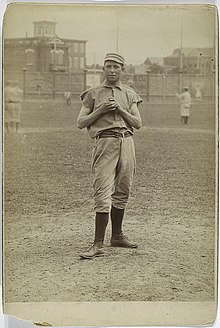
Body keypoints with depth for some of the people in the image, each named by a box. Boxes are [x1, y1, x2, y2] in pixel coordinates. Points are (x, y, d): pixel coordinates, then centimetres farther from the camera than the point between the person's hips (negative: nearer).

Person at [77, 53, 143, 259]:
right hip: (105, 143, -3)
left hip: (127, 143, 4)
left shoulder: (130, 95, 16)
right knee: (103, 194, -11)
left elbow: (138, 123, 8)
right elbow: (80, 123, 5)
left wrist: (120, 109, -6)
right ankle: (98, 245, -11)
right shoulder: (93, 93, 9)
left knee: (122, 192, 8)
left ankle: (117, 236, 23)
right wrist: (101, 109, -6)